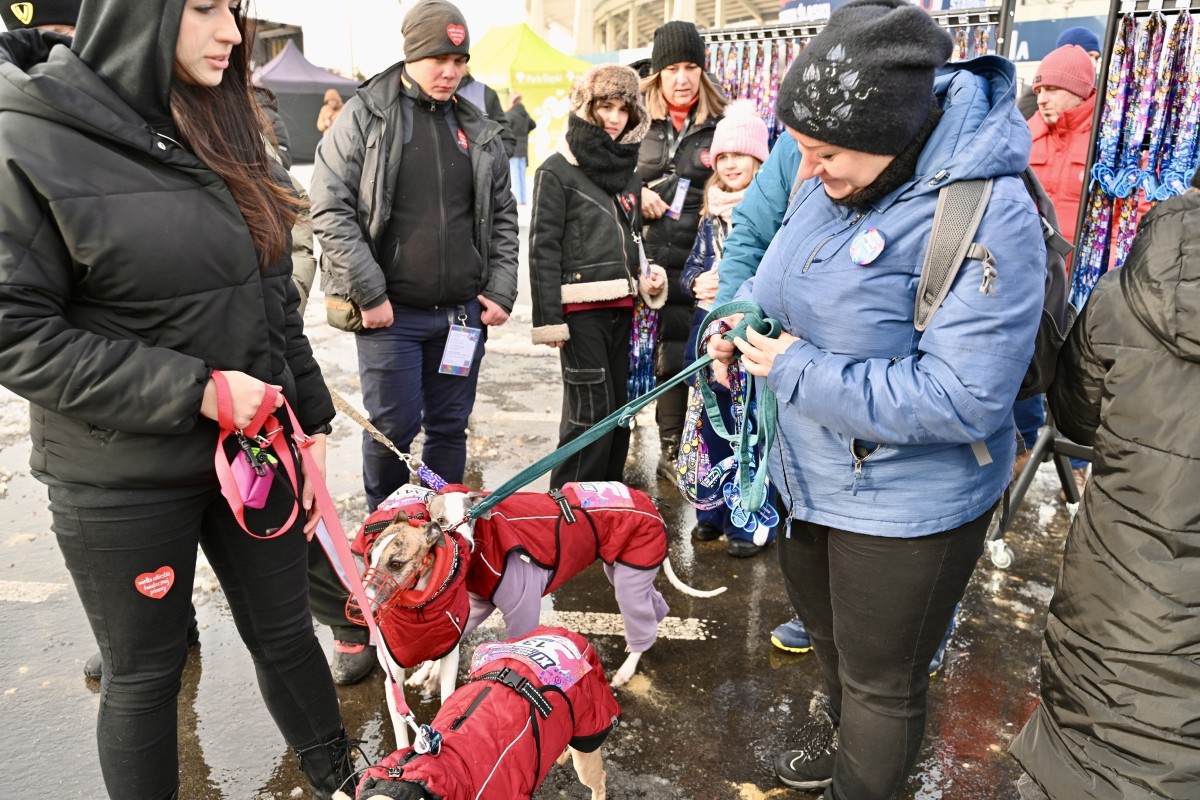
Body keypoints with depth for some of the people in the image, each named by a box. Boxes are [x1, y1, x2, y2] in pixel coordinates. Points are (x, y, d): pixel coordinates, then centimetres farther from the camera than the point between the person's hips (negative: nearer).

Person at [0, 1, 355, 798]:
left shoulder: (225, 130, 5)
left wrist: (309, 422, 8)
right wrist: (194, 391, -21)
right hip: (124, 482, -5)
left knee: (286, 632, 18)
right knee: (146, 673, 13)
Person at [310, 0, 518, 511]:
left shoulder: (478, 130, 11)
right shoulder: (364, 115, -2)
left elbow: (503, 217, 15)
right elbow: (330, 209, -8)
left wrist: (501, 291, 5)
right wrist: (369, 293, -13)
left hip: (463, 312, 4)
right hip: (390, 313, -3)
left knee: (450, 427, 12)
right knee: (392, 428, 2)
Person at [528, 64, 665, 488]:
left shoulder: (628, 171, 17)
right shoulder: (557, 171, -3)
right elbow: (543, 249, -8)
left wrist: (646, 279, 7)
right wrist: (548, 319, -13)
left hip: (621, 306, 7)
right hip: (580, 309, -7)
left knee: (618, 410, 11)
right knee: (590, 413, -7)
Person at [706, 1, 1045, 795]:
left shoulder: (989, 217, -29)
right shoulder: (834, 180, -6)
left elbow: (966, 398, -32)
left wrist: (800, 370, -28)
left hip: (907, 501, -8)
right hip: (812, 475, 8)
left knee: (881, 677, 16)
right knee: (823, 622, 32)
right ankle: (840, 724, 63)